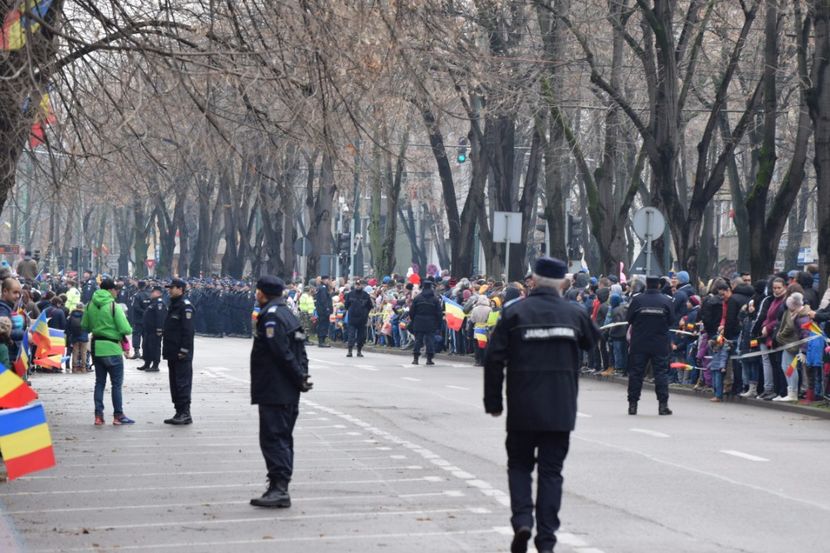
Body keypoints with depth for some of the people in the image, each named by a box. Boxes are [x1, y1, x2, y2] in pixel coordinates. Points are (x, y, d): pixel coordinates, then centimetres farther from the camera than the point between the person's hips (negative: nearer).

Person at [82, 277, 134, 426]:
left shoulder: (90, 305, 3)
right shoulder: (113, 305, -14)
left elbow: (85, 326, 10)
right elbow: (125, 329, -16)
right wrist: (129, 330, 5)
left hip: (96, 347, 6)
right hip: (111, 348, -5)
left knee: (99, 382, 12)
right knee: (116, 383, 4)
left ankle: (98, 415, 10)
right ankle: (118, 416, 7)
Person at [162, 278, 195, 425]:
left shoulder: (185, 306, -13)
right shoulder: (173, 305, 17)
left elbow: (188, 330, -19)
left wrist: (184, 350, -22)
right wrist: (166, 349, 19)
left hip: (182, 354, -10)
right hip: (172, 352, 10)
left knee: (182, 383, -8)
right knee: (174, 383, 12)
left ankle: (185, 414, -6)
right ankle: (180, 412, 17)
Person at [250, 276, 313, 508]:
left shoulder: (271, 316, -14)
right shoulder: (288, 314, 17)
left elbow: (283, 353, -20)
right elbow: (300, 351, 16)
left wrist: (299, 378, -15)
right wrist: (302, 376, 7)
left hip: (273, 391, -10)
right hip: (288, 392, 10)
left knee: (272, 438, -10)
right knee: (282, 438, 13)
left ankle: (279, 488, -15)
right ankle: (279, 489, 18)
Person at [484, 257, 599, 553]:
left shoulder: (514, 312, -5)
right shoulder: (574, 313, 1)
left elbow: (494, 359, -6)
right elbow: (593, 340, 22)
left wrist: (493, 401, 2)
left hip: (522, 408, -1)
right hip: (561, 409, 1)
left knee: (519, 465, 15)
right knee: (551, 470, 6)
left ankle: (522, 519, -6)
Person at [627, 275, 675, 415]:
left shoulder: (637, 300, -7)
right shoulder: (666, 301, -5)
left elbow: (629, 320, 1)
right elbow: (671, 322, 0)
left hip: (639, 344, 0)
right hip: (660, 344, 0)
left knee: (635, 372, 7)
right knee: (661, 372, 4)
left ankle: (632, 404, 8)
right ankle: (663, 405, 0)